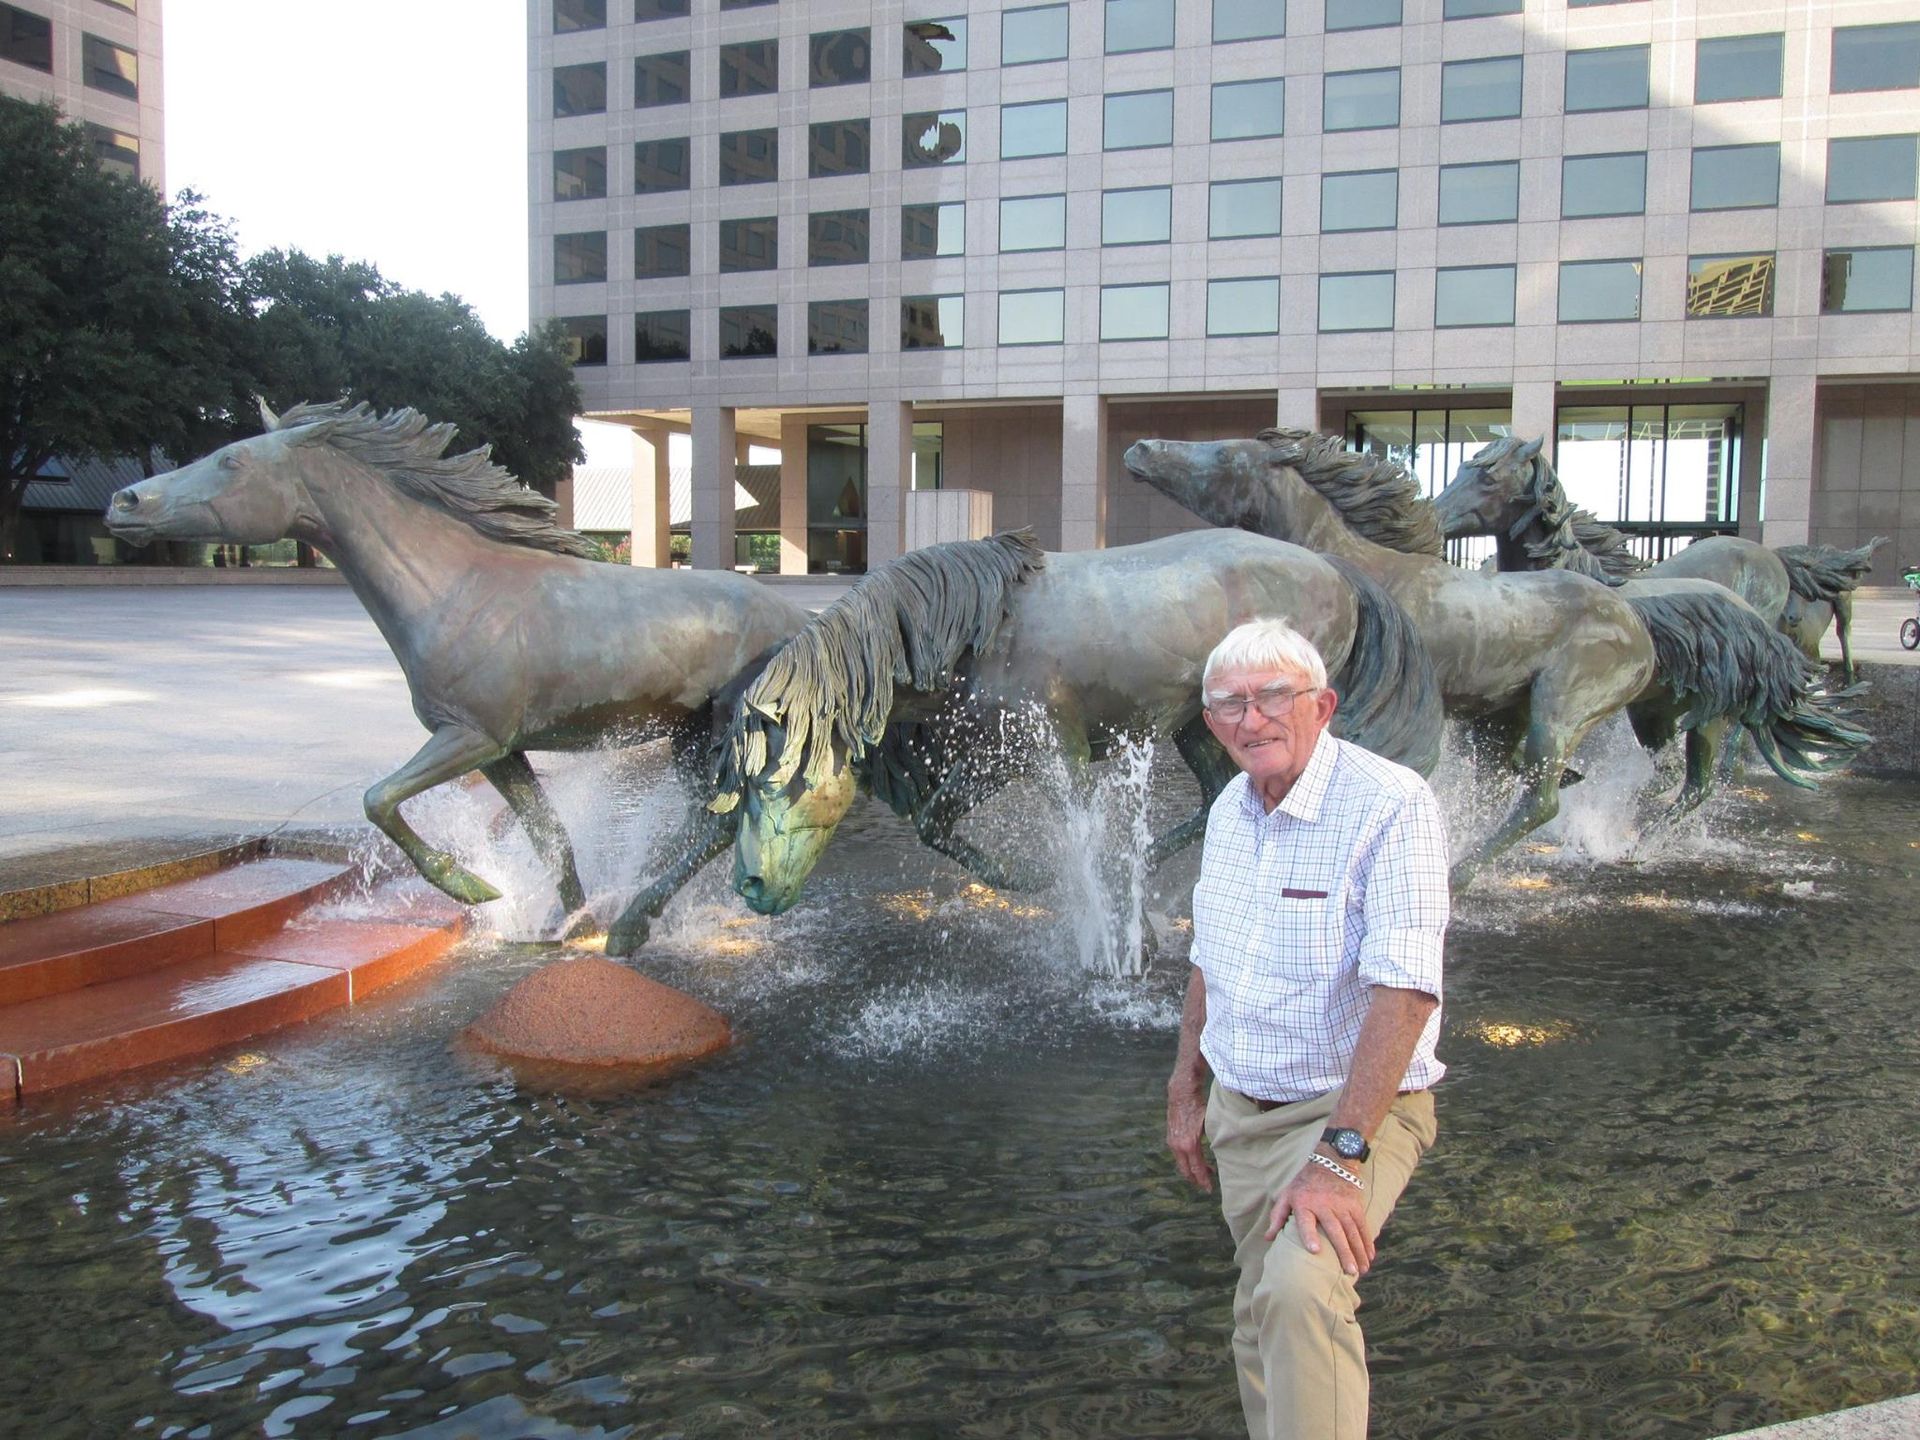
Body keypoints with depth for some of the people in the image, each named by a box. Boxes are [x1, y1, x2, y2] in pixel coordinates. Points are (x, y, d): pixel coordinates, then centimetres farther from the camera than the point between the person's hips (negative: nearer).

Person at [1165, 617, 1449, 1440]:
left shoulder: (1390, 805, -20)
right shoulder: (1230, 809, 5)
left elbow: (1403, 991, -27)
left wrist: (1338, 1157, -32)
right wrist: (1186, 1089, 16)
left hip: (1352, 1107, -7)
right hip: (1241, 1110, 7)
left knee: (1301, 1288, -29)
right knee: (1261, 1320, 15)